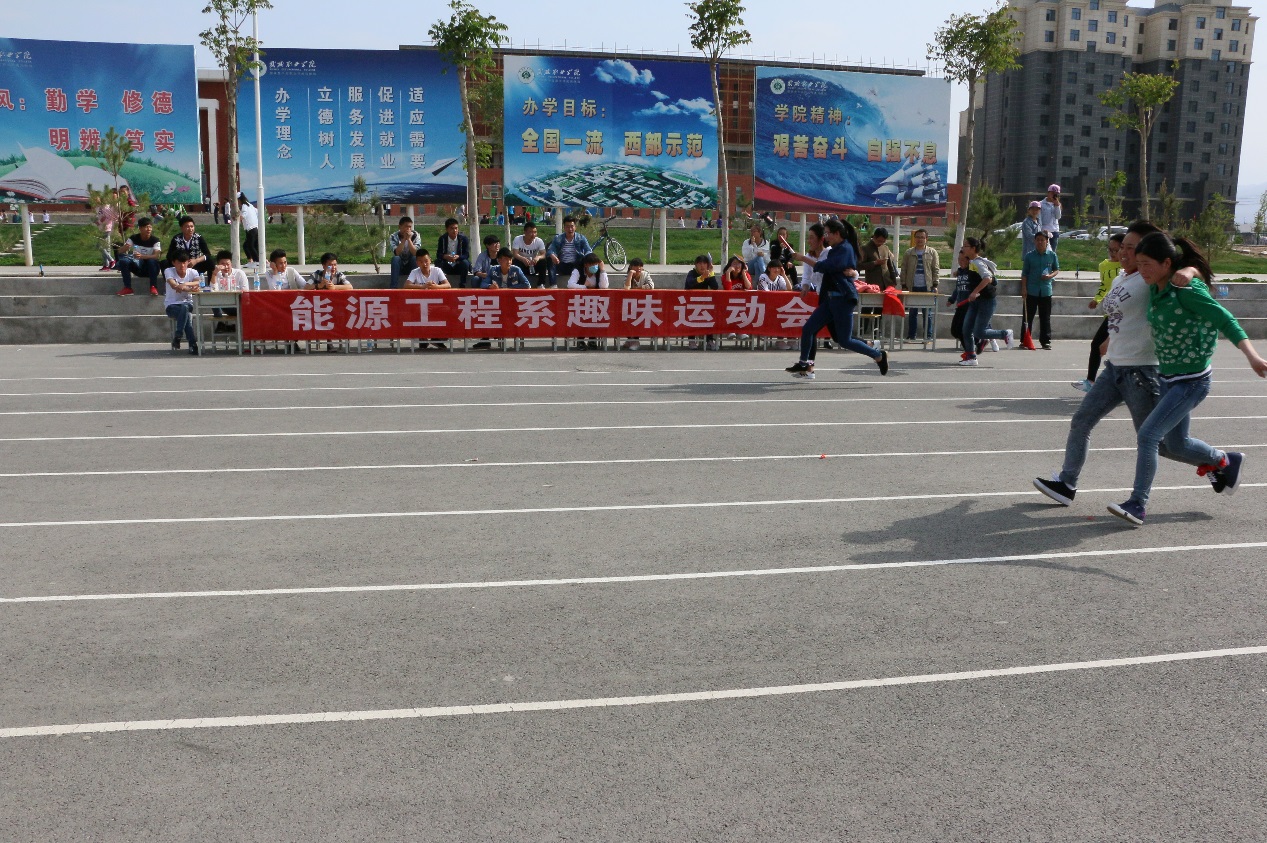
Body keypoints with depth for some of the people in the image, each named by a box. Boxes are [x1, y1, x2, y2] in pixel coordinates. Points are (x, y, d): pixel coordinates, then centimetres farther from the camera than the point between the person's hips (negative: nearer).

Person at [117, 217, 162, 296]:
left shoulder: (155, 240, -12)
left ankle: (153, 287, -25)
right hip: (138, 266, 3)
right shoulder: (133, 238, -5)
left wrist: (142, 256, -46)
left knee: (152, 260, -34)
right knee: (123, 260, -23)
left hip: (151, 269, -3)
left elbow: (156, 255, -28)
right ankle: (127, 288, -17)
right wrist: (125, 248, -35)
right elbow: (120, 252, -10)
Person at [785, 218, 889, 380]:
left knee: (845, 341, -7)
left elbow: (825, 267, -20)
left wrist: (804, 258, -13)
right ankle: (805, 365, 6)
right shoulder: (836, 249, 18)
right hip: (831, 298, 10)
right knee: (808, 329, 1)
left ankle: (879, 355, 9)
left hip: (843, 299, -10)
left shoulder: (845, 249, -12)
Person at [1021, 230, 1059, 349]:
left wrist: (1050, 275, -11)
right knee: (1028, 317, 3)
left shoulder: (1052, 255, 3)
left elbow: (1057, 269, 11)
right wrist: (1024, 289, -6)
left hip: (1046, 290, 1)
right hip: (1031, 291, -1)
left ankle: (1046, 341, 11)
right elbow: (1024, 274, 2)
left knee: (1045, 318, 6)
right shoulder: (1029, 256, 1)